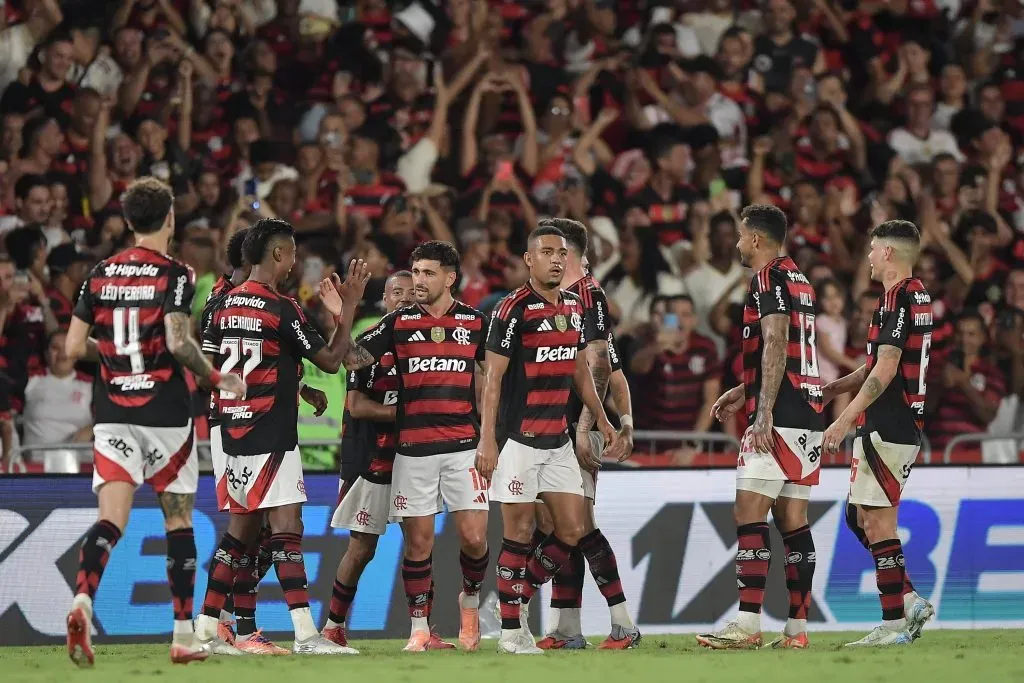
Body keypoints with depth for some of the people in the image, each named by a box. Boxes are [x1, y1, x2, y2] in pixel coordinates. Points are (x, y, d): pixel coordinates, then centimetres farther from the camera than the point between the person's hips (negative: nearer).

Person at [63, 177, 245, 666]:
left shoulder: (100, 274, 7)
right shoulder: (173, 274, -7)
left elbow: (73, 347, 6)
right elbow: (178, 342, -20)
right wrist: (217, 379, -6)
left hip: (112, 415, 3)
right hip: (165, 414, -3)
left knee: (111, 520, -5)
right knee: (178, 521, 9)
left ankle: (82, 600, -32)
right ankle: (183, 635, 13)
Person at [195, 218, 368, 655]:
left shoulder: (225, 305, 9)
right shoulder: (281, 308, -12)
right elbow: (330, 360, -7)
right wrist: (347, 309, 4)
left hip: (234, 432, 8)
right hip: (270, 436, -8)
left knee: (242, 528, 14)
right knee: (287, 528, -10)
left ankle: (206, 629, 14)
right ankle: (305, 634, -17)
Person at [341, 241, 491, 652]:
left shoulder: (474, 321, 7)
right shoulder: (399, 322, 6)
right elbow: (350, 359, 1)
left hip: (463, 445, 0)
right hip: (413, 447, 0)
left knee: (474, 538, -6)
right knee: (418, 540, 0)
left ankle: (470, 598, 22)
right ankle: (420, 628, 9)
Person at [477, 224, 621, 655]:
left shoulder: (574, 307, 11)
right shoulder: (514, 309, -10)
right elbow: (492, 379, -11)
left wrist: (601, 420, 19)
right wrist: (487, 442, -15)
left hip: (558, 440, 7)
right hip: (518, 438, -7)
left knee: (571, 531, 3)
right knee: (519, 532, -4)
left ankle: (518, 597, 19)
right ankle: (510, 630, 3)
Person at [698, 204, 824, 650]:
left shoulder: (769, 278, -8)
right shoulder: (798, 279, 21)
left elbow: (776, 345, -19)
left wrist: (764, 412, -23)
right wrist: (745, 392, 33)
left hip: (779, 417, -10)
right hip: (809, 415, 10)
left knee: (749, 512, -11)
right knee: (792, 518, 8)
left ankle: (748, 626, -17)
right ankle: (797, 628, 6)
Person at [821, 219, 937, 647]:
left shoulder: (897, 297, -14)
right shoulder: (918, 295, 15)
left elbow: (885, 370, -21)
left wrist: (845, 420, -20)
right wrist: (838, 386, 23)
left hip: (888, 427, -10)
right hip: (904, 424, 10)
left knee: (877, 521, -7)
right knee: (860, 518, 14)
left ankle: (894, 623, -7)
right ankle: (909, 600, 11)